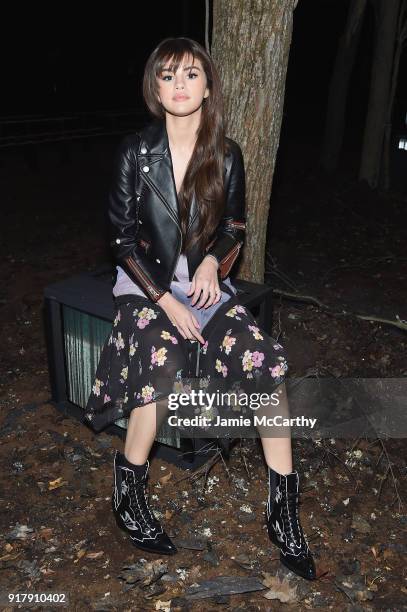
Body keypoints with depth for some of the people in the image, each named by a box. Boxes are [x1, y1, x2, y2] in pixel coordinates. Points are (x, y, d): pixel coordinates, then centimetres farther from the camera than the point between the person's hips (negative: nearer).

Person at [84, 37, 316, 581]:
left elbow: (234, 228, 11)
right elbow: (123, 238, -4)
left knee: (270, 361, -22)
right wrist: (167, 301, -14)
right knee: (165, 368, -32)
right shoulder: (135, 152, -2)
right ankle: (129, 486, -5)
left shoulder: (226, 155, 3)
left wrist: (212, 262, -12)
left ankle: (283, 510, -9)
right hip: (146, 285, -2)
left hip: (207, 284, 2)